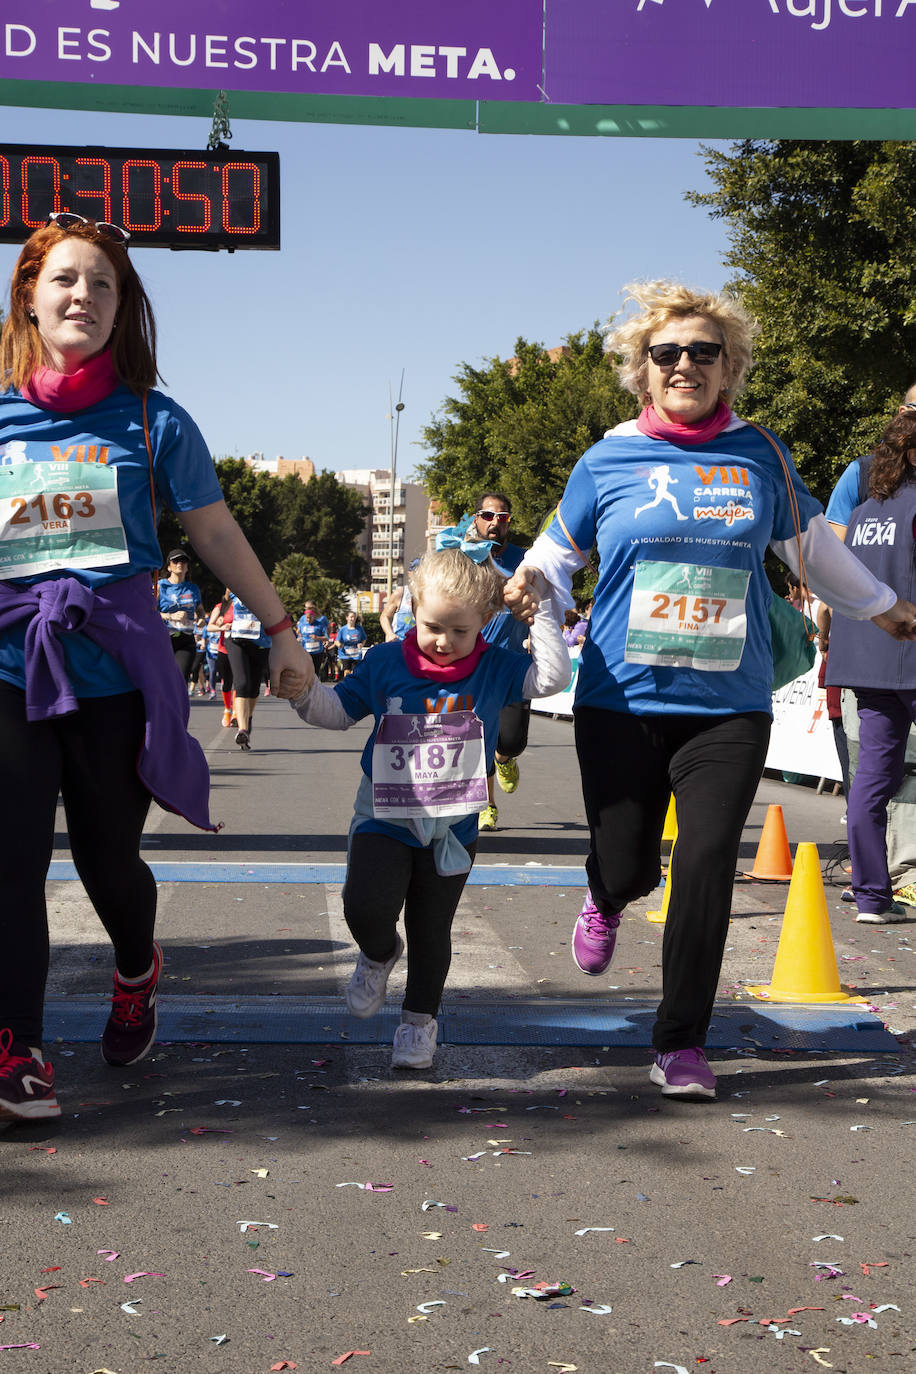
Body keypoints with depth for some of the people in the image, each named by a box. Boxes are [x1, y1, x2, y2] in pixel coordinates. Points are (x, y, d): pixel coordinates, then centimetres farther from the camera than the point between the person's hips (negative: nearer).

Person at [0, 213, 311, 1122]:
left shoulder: (152, 422, 3)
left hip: (118, 672, 0)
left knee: (107, 856, 9)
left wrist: (281, 630, 16)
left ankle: (135, 971, 42)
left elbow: (215, 533, 11)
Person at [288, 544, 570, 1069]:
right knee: (366, 908, -18)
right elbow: (337, 711, 6)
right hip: (385, 816, 0)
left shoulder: (495, 667, -5)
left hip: (453, 827, 0)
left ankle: (421, 1018, 28)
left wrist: (539, 613, -16)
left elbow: (553, 676, -15)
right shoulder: (386, 663, -3)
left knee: (431, 930, 7)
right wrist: (304, 688, -13)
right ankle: (380, 954, 18)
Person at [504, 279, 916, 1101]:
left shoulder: (759, 455, 5)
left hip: (729, 705, 1)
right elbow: (560, 549, 12)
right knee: (627, 865, 4)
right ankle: (606, 902, 46)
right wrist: (530, 581, -11)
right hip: (622, 701, 0)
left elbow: (810, 542, 20)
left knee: (706, 865, -8)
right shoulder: (610, 459, 1)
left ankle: (682, 1043, 7)